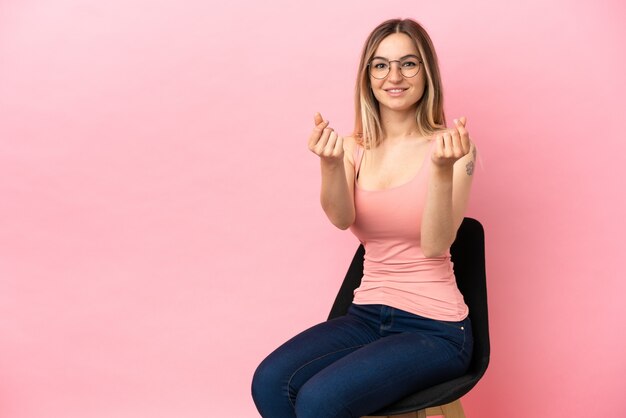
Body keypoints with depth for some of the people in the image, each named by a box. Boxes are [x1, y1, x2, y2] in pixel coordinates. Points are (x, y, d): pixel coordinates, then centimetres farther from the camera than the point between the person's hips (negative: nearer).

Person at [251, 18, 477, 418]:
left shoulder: (451, 146, -8)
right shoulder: (356, 148, 4)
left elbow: (435, 245, -18)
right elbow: (341, 218, -15)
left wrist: (442, 168, -32)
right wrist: (331, 163, -34)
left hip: (434, 329, -4)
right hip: (368, 315, 4)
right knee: (270, 381, -19)